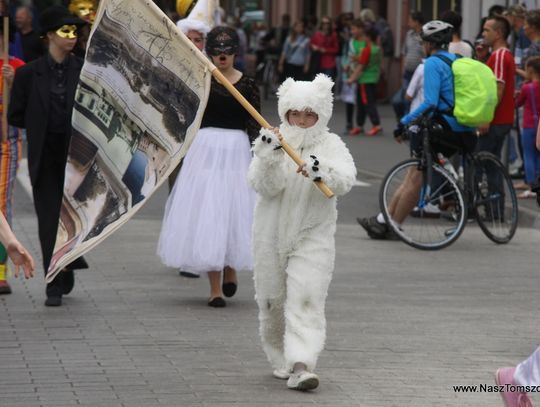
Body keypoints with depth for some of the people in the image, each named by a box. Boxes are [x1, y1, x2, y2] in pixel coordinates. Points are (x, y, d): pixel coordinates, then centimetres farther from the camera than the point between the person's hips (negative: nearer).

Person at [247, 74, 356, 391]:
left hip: (312, 236, -2)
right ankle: (282, 360, 28)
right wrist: (269, 159, -30)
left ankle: (301, 366, -21)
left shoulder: (330, 145, -1)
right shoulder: (272, 142, 0)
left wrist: (323, 172, -40)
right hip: (272, 234, 2)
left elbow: (345, 180, -19)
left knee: (307, 299, -14)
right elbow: (265, 186, -11)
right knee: (273, 300, 9)